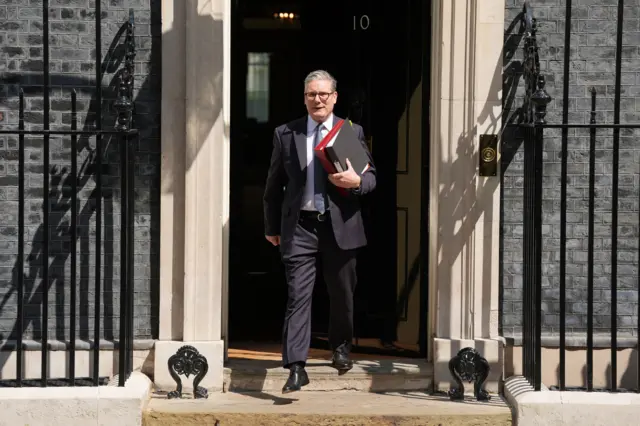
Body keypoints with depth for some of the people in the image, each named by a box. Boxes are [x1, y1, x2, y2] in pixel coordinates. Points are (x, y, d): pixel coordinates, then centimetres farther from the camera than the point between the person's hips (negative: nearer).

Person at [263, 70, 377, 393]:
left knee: (342, 294, 14)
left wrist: (357, 181, -17)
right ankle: (296, 367, -12)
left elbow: (371, 176, 7)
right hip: (299, 226, -1)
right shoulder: (285, 134, 5)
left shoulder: (352, 132, 4)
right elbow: (274, 184, 11)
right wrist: (272, 227, 13)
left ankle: (341, 348, 38)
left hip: (340, 225, 1)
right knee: (298, 295, -9)